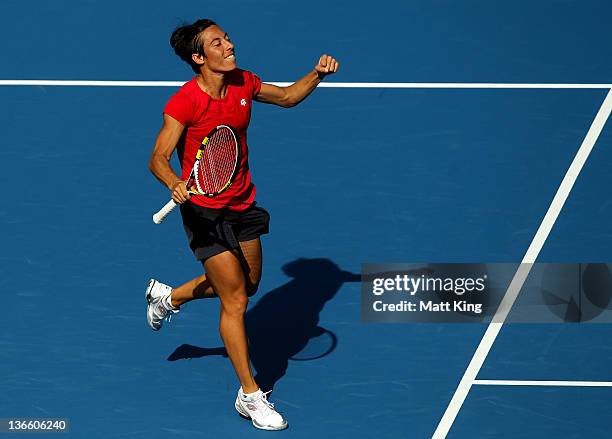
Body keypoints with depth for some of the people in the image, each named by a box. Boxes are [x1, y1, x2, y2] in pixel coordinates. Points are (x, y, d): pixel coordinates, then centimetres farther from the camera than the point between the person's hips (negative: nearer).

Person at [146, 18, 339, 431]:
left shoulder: (244, 84, -4)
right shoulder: (185, 102, -23)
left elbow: (286, 96, 14)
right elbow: (159, 158, -21)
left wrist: (317, 75, -3)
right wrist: (176, 183, -42)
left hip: (243, 203, 7)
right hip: (204, 209, -7)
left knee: (248, 283, 22)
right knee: (235, 299, -7)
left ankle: (168, 296, 44)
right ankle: (250, 395, 5)